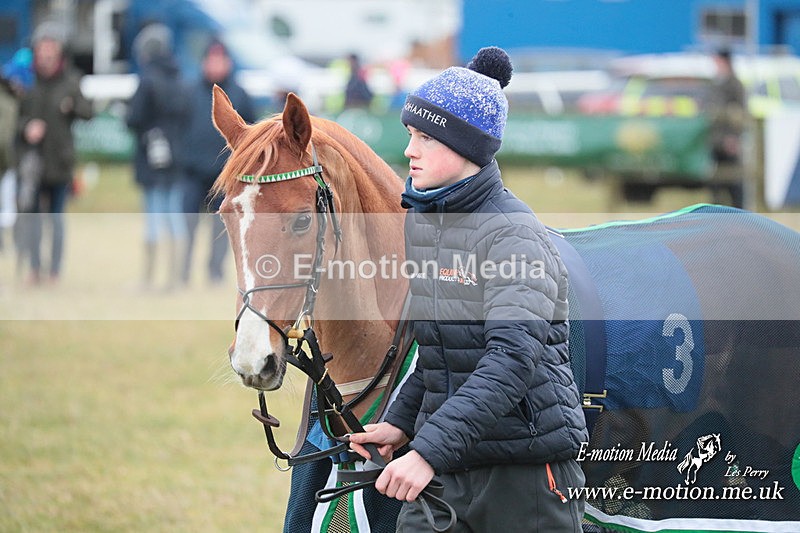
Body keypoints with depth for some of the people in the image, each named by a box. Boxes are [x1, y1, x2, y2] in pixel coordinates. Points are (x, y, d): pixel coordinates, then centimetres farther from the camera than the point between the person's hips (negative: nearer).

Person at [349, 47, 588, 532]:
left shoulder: (514, 235, -17)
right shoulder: (420, 220, 8)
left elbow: (513, 358, -28)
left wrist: (430, 451, -35)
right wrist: (402, 423, 10)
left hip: (525, 468, -7)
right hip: (444, 460, 7)